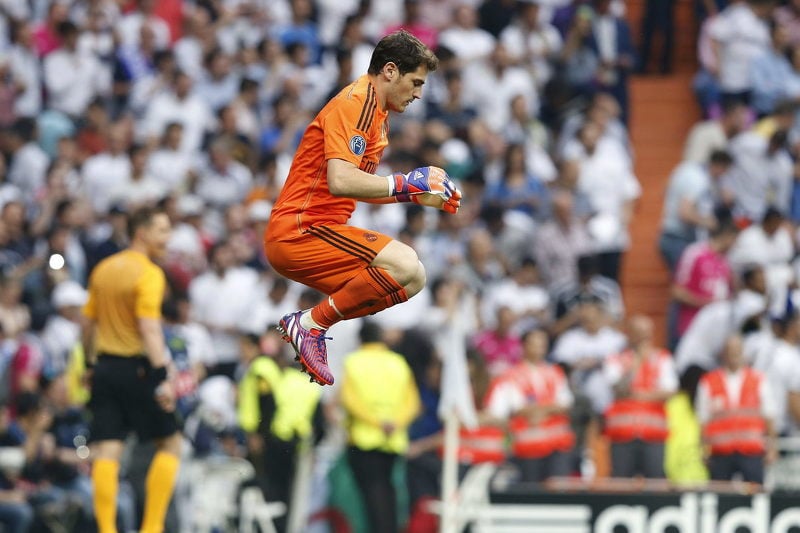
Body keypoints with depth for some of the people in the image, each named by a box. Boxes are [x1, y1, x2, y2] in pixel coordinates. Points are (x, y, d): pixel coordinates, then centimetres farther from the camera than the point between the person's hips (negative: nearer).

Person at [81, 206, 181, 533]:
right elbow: (149, 327, -21)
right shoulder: (149, 274, -11)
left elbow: (88, 322, 17)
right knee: (170, 444, 6)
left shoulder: (103, 270, 11)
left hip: (105, 368, 6)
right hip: (137, 368, -6)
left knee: (106, 453, 1)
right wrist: (163, 377, -25)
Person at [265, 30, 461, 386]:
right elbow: (340, 182, -25)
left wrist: (418, 196, 20)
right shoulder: (354, 103, -13)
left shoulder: (378, 116, 19)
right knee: (404, 265, -25)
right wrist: (405, 183, -18)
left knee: (411, 281, 10)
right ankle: (312, 323, -13)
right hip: (298, 231, -11)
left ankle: (307, 323, 6)